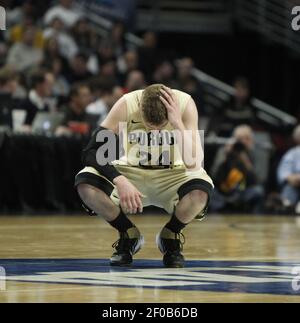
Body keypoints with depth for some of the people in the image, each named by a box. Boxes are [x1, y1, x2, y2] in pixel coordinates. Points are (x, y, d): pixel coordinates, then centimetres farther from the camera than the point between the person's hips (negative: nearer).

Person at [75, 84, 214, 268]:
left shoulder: (184, 104, -22)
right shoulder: (127, 104, -22)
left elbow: (192, 164, -30)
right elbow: (91, 152, -24)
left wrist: (177, 122, -39)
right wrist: (120, 181, -40)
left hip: (172, 175, -1)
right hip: (131, 172, 1)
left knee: (201, 191, -36)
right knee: (85, 184, -29)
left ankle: (170, 237, -2)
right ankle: (129, 235, -1)